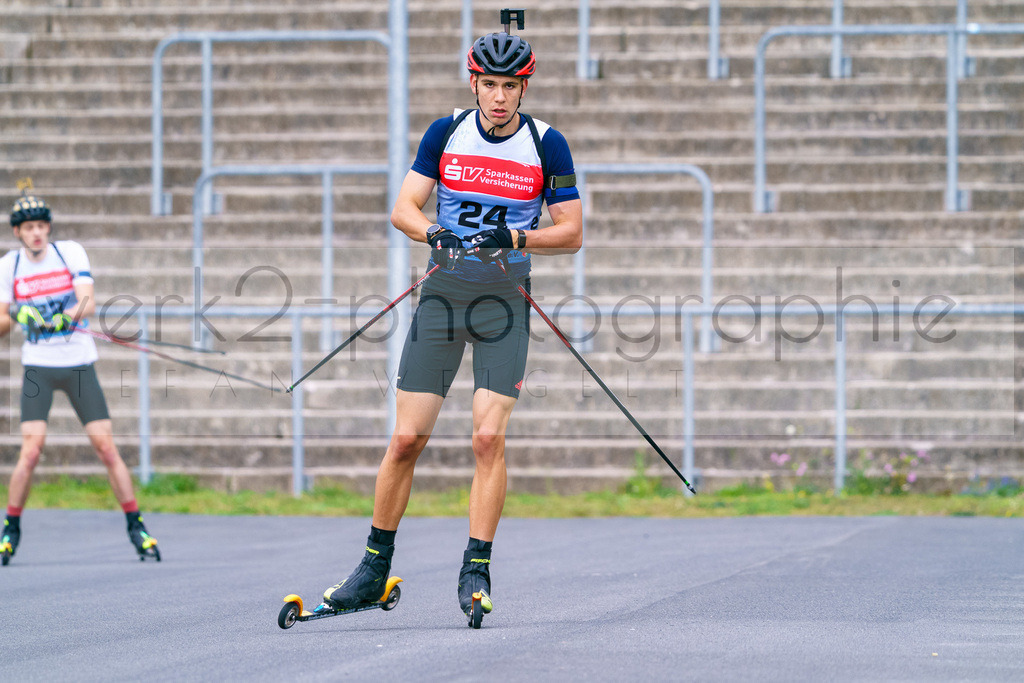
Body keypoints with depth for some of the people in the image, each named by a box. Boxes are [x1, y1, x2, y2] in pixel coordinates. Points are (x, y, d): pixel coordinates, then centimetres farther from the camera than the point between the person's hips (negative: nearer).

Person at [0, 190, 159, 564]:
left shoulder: (71, 252, -2)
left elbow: (89, 302, -13)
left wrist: (66, 317, -33)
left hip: (79, 364, 0)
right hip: (38, 368, 0)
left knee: (106, 447, -4)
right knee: (30, 451, -13)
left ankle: (136, 528, 6)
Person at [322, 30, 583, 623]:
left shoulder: (547, 144, -2)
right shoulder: (446, 134, 3)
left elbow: (572, 234, -2)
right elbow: (403, 207, 2)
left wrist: (516, 238, -20)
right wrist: (433, 231, -20)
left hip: (506, 300, -2)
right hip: (444, 292, 2)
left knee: (489, 436, -14)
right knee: (407, 438, -1)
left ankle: (476, 571, -6)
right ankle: (375, 568, 11)